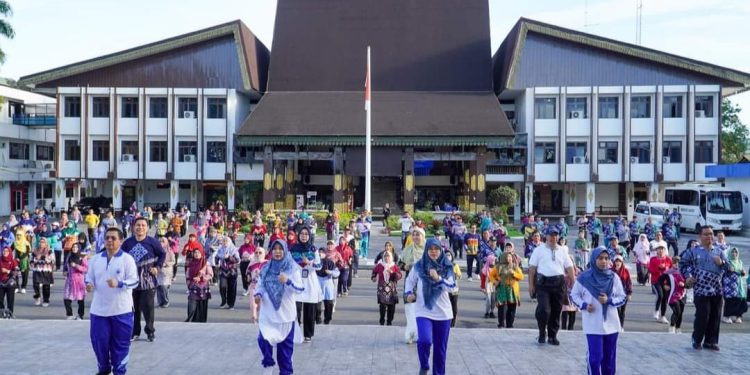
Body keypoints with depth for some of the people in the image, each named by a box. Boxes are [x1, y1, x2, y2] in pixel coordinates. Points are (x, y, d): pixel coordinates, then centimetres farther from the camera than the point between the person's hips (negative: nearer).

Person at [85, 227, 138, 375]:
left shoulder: (127, 259, -6)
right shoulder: (95, 259, 8)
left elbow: (134, 281, -10)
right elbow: (89, 278, 13)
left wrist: (119, 283, -27)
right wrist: (89, 285, -10)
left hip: (121, 310, -4)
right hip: (99, 309, 4)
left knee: (120, 343, 4)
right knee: (99, 341, 8)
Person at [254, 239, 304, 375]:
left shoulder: (292, 268, -5)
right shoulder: (266, 268, 5)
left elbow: (300, 289, -12)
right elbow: (260, 285, 13)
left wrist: (288, 281, -30)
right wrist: (258, 294, -9)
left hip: (285, 313, -2)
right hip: (267, 313, 2)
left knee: (285, 344, 5)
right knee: (263, 339, -9)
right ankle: (268, 364, 18)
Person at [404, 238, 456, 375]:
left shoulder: (447, 267, -2)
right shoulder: (419, 266, -3)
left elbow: (452, 287, -11)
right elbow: (410, 280, 13)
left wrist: (438, 278, -25)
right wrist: (409, 293, -5)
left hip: (443, 312, 2)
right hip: (423, 311, -2)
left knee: (440, 347, 9)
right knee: (424, 340, -21)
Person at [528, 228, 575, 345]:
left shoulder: (562, 251, 14)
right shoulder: (539, 250, 4)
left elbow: (569, 268, 13)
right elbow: (532, 267, 2)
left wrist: (573, 283, 4)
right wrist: (531, 284, -4)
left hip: (559, 282, 3)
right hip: (543, 282, -3)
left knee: (556, 310, 7)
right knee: (544, 309, -13)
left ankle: (552, 336, 20)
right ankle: (542, 333, 9)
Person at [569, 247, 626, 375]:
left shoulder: (614, 277, -1)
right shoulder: (584, 277, -6)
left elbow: (622, 297, 4)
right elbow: (574, 295, 5)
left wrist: (609, 300, -14)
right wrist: (584, 305, -12)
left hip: (611, 324, 3)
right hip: (593, 325, -3)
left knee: (610, 357, 12)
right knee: (595, 357, -8)